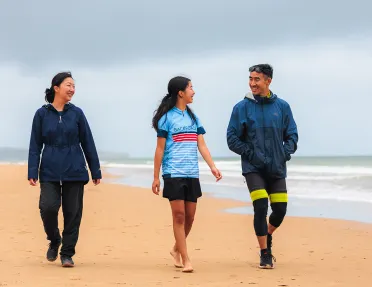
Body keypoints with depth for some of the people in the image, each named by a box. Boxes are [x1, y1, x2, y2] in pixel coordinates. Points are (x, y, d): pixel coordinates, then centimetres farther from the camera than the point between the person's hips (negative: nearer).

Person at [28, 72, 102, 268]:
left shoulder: (77, 113, 5)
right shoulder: (42, 114, 2)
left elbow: (88, 143, 7)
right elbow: (35, 145, 2)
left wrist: (96, 171, 6)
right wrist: (32, 172, -6)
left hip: (74, 171, 1)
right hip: (50, 172, -1)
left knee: (73, 212, 1)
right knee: (48, 207, -16)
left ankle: (67, 254, 13)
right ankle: (54, 240, 12)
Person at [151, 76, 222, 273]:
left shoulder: (193, 117, 14)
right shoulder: (167, 117, -2)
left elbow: (201, 145, 12)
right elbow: (160, 149, -1)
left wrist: (212, 166, -1)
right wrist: (156, 177, -3)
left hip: (192, 174, 6)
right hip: (174, 173, -5)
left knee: (190, 216, 6)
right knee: (179, 214, -8)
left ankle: (177, 249, 28)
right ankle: (185, 259, -6)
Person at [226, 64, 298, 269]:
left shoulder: (282, 106, 3)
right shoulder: (242, 108, -3)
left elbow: (292, 135, 9)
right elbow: (232, 139, -1)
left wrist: (285, 153, -8)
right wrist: (251, 154, -12)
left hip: (277, 169, 2)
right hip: (253, 169, -2)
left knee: (280, 210, 3)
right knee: (261, 207, -13)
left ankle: (268, 235, 36)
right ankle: (265, 254, 1)